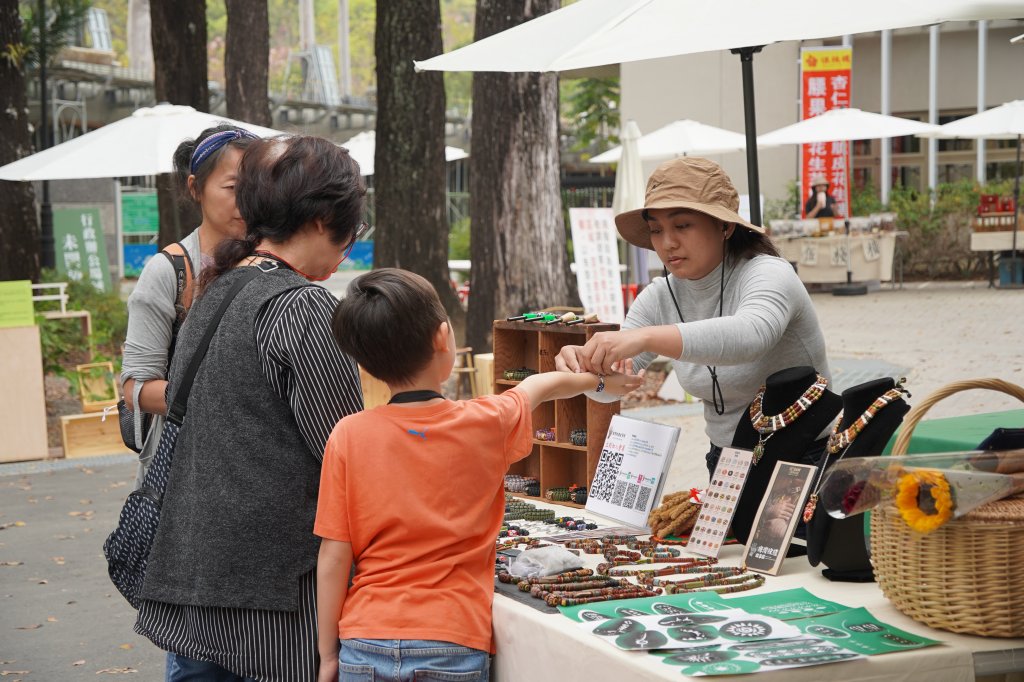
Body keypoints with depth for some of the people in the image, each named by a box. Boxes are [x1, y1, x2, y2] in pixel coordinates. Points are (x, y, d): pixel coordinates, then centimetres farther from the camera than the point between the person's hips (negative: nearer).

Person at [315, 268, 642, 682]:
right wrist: (598, 381, 40)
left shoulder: (348, 437, -7)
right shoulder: (487, 424, -3)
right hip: (453, 647, 0)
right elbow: (540, 386, 20)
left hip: (365, 645, 0)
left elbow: (334, 558, -4)